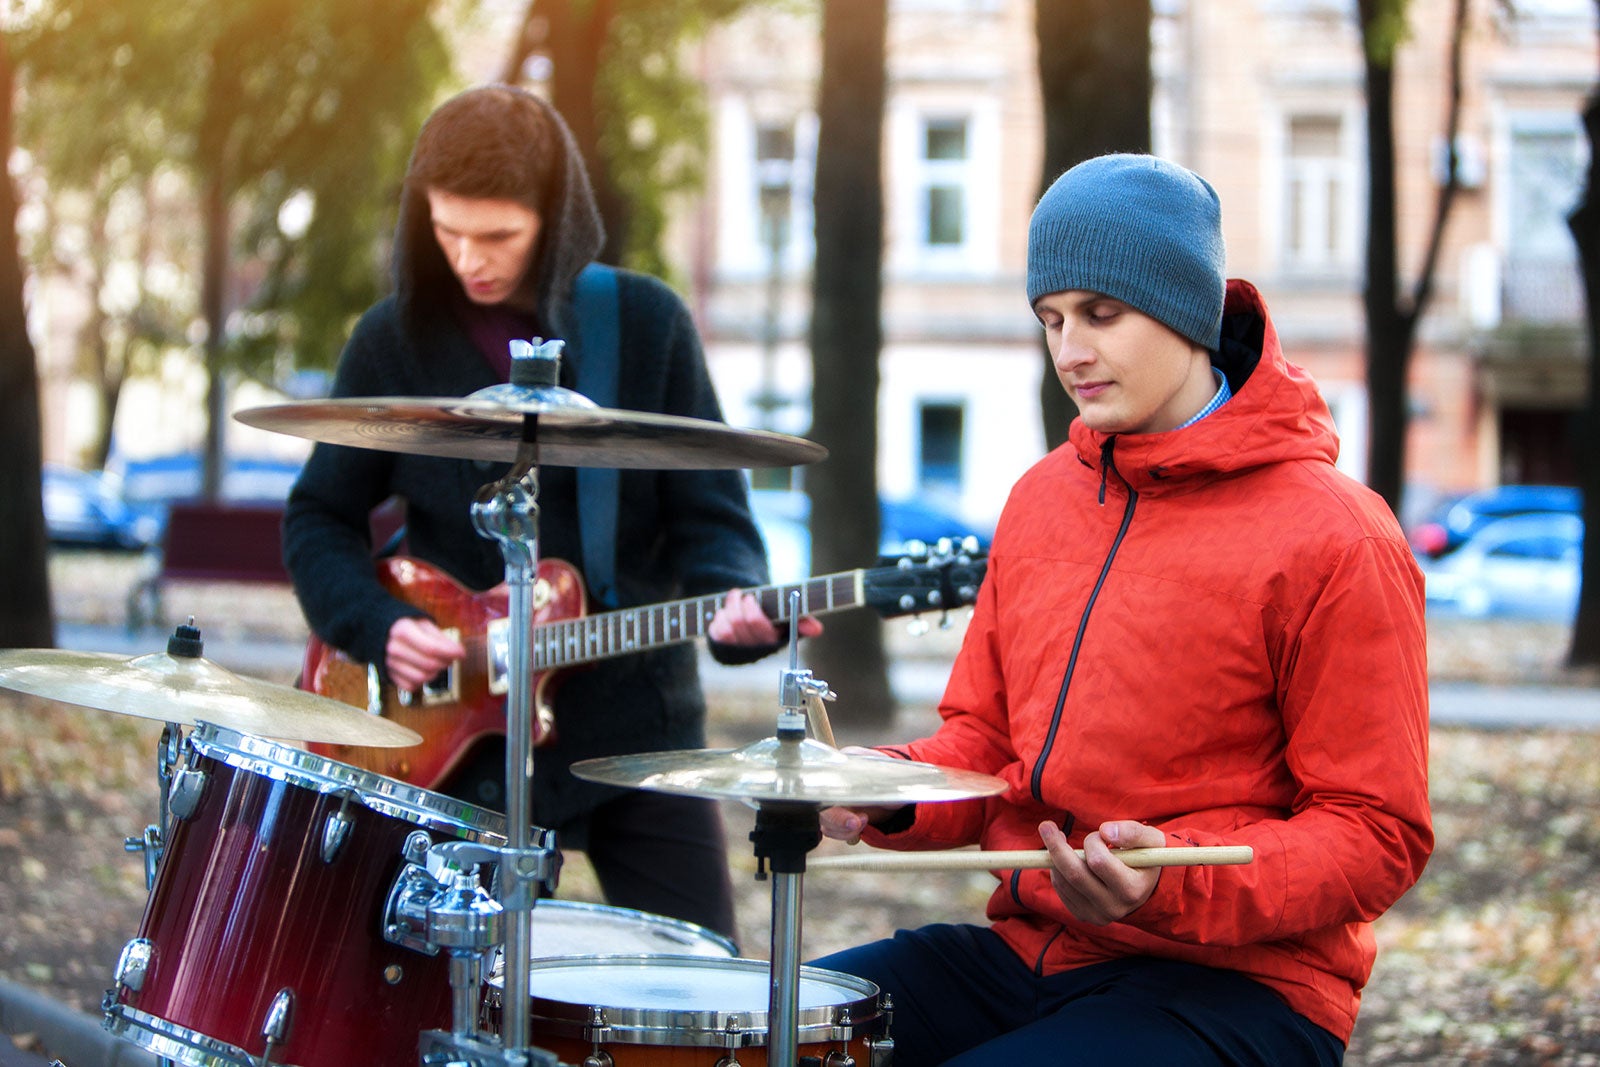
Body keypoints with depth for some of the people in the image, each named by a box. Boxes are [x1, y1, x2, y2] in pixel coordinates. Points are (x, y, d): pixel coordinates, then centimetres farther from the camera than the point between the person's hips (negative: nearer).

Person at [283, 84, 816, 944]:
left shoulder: (645, 324, -3)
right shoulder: (394, 340, -1)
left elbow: (708, 513, -2)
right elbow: (319, 517, 8)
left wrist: (734, 602, -23)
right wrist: (379, 624, -10)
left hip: (636, 721, 0)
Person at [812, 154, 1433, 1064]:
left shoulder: (1332, 539, -11)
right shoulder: (1043, 497, 12)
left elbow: (1378, 836, -11)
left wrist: (1175, 881, -26)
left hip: (1238, 989, -7)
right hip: (1025, 949, 7)